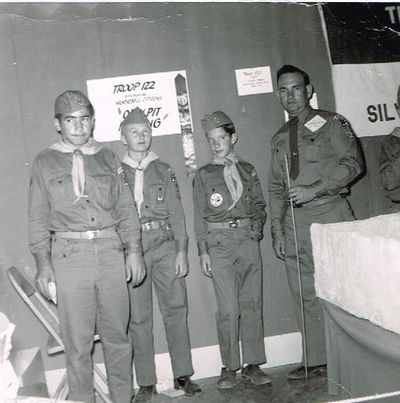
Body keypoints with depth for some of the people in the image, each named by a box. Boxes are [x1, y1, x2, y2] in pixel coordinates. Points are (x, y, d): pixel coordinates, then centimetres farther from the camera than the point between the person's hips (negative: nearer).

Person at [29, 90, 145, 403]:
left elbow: (126, 208, 11)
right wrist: (43, 262, 0)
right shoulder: (44, 162, 7)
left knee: (118, 334, 9)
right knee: (77, 341, 3)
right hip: (69, 254, -2)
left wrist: (134, 250, 3)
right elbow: (38, 217, 6)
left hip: (111, 250, 2)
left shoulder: (108, 158, 12)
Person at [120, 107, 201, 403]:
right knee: (139, 318, 2)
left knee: (176, 310, 2)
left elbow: (176, 213, 7)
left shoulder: (164, 170, 11)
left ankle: (183, 375, 16)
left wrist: (182, 251, 0)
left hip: (165, 246, 2)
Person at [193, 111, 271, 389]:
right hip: (219, 243, -2)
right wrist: (203, 251, -2)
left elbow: (260, 205, 18)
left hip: (248, 239, 2)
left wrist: (256, 225, -2)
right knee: (229, 309, -5)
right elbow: (200, 216, 5)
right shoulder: (204, 175, 7)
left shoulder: (248, 170, 13)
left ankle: (253, 364, 14)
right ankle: (229, 367, 8)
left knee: (252, 304, 4)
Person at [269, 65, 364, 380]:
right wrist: (277, 230, 8)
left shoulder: (331, 123, 4)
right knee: (305, 294, 5)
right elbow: (276, 188, 16)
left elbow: (352, 163, -8)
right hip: (294, 221, 5)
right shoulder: (279, 139, 17)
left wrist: (315, 189, -17)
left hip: (329, 214, -4)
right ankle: (317, 361, 14)